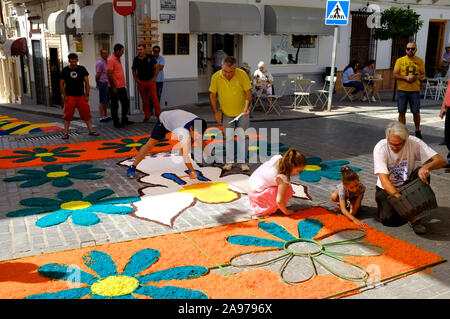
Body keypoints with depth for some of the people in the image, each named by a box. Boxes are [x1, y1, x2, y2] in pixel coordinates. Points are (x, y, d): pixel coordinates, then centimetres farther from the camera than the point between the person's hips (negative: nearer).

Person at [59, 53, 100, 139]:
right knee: (68, 115, -2)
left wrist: (87, 95, -1)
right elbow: (61, 84, 3)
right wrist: (65, 96, -4)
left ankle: (91, 131, 8)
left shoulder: (82, 69, 4)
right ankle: (66, 133, 5)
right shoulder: (65, 70, 1)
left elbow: (86, 82, 4)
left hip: (81, 96, 1)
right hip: (69, 97, -1)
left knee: (86, 113, 1)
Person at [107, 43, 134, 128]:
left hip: (122, 86, 9)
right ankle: (116, 122, 11)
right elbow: (109, 75, -20)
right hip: (115, 87, -9)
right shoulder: (111, 60, -16)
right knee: (115, 105, 2)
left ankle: (124, 120, 25)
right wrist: (114, 87, -21)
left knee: (126, 103, 14)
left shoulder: (118, 58, 13)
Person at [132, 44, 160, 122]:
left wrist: (154, 77, -4)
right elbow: (134, 70, 15)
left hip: (151, 81, -2)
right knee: (144, 100, 6)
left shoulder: (150, 57, -5)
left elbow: (157, 67, 0)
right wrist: (136, 79, 5)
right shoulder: (136, 59, 2)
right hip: (141, 82, 3)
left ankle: (158, 114, -1)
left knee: (154, 98, -7)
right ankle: (147, 115, 15)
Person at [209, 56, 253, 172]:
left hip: (242, 112, -1)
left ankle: (243, 161, 14)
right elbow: (212, 95, -4)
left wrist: (246, 107, -28)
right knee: (228, 137, 8)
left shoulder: (242, 74, -19)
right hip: (226, 113, 1)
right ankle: (229, 161, 17)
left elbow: (248, 92, -13)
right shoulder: (216, 77, -14)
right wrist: (216, 112, -7)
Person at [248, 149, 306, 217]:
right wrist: (286, 212, -8)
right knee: (288, 190, -16)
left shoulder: (278, 158, -7)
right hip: (257, 195, -9)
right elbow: (279, 201, -28)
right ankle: (266, 210, -3)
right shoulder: (283, 179, -28)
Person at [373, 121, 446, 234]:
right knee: (388, 219, -24)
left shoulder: (413, 142, -17)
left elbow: (441, 160, -22)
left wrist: (426, 167, -44)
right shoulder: (380, 148, -22)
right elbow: (384, 180, -28)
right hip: (387, 188, -2)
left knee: (422, 173, -29)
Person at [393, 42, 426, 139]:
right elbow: (395, 75, 0)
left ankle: (417, 131, 22)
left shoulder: (420, 61, 7)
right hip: (402, 90, 0)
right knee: (402, 112, 4)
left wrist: (416, 77, -13)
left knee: (416, 112, 4)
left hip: (415, 90, 0)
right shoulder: (400, 60, 3)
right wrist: (406, 77, -16)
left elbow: (423, 75, 9)